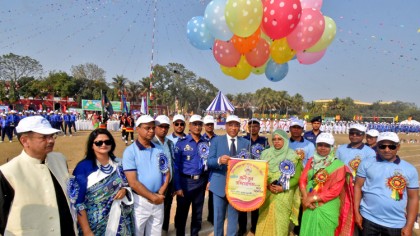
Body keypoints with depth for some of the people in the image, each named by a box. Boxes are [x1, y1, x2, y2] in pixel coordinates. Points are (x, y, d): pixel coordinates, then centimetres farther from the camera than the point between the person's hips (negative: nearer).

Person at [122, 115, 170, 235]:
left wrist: (160, 194, -8)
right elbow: (133, 182, -16)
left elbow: (167, 174, 6)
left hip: (158, 201, 5)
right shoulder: (130, 151, -11)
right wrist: (153, 197, -12)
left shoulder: (159, 150, 5)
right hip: (140, 201, -4)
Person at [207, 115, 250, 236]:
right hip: (220, 184, -1)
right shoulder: (216, 140, -2)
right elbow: (209, 162, -9)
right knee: (218, 216, 13)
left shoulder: (245, 143, 4)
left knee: (233, 216, 14)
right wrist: (219, 160, -31)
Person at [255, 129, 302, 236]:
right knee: (265, 221, 7)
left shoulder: (293, 156, -4)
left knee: (280, 222, 4)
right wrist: (267, 185, -12)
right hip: (267, 194, 2)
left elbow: (297, 177, -4)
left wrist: (283, 188, -15)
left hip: (284, 196, -2)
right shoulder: (266, 154, 2)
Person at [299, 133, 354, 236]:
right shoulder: (311, 161, 8)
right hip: (309, 207, 4)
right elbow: (302, 180, 3)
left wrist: (313, 198, -13)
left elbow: (335, 191, -11)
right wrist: (305, 198, -13)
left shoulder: (338, 165, -6)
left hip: (327, 209, -3)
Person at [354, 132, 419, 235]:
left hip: (396, 224, 1)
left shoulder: (410, 169, 1)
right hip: (368, 219, -1)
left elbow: (413, 198, 3)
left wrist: (409, 226, 0)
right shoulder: (367, 163, -3)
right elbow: (358, 187, 0)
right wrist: (356, 212, -4)